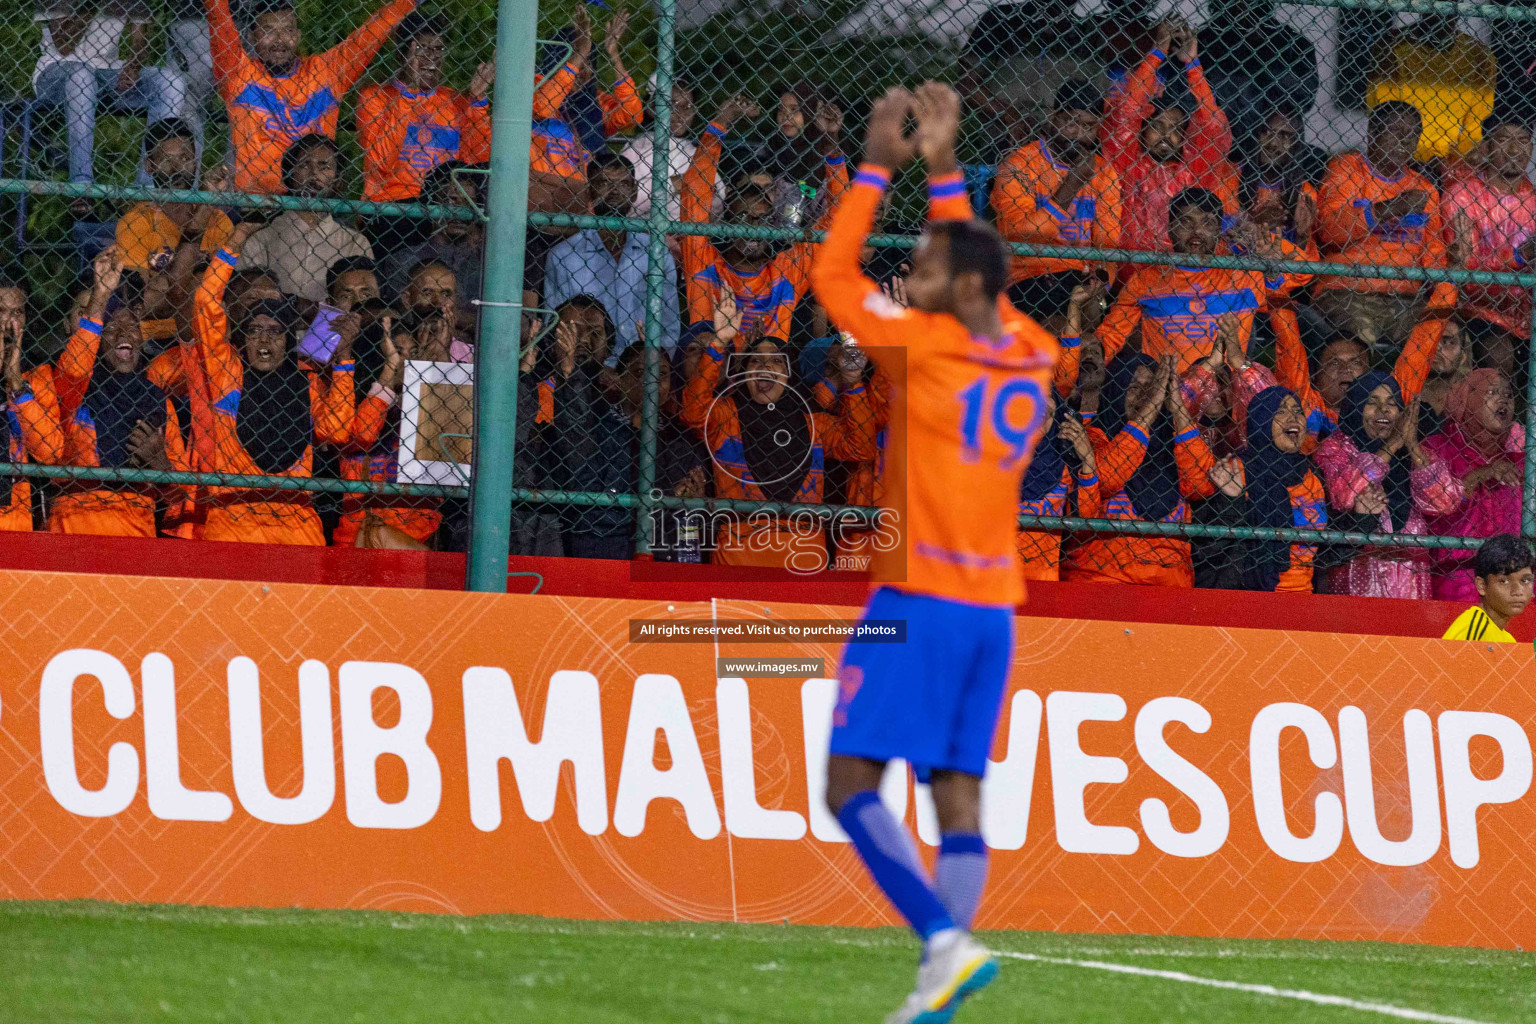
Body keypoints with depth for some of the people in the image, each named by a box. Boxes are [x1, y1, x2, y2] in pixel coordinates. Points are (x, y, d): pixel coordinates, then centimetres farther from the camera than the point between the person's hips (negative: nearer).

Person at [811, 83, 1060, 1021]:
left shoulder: (925, 348, -10)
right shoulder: (1034, 360, 9)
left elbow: (833, 276, 3)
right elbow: (980, 272, 28)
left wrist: (879, 169, 10)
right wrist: (943, 173, 30)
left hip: (920, 600, -7)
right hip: (994, 604, 7)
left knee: (852, 783, -5)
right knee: (958, 792, 2)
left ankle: (946, 941, -21)